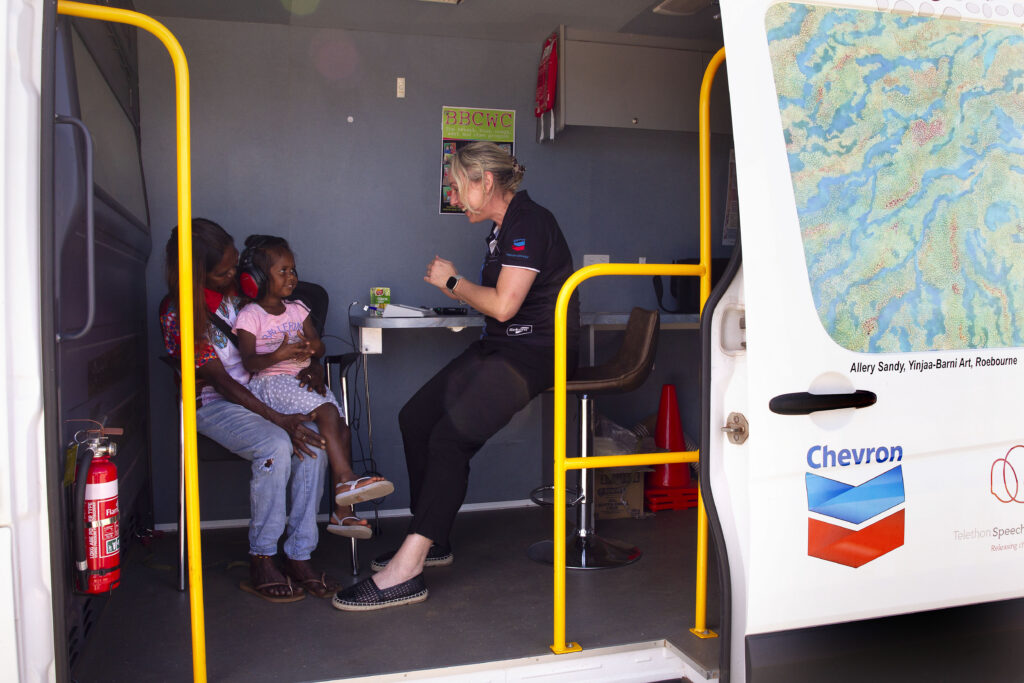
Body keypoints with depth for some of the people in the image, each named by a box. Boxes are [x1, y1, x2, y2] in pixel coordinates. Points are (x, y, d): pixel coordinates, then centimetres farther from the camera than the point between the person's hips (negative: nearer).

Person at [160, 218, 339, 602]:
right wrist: (278, 420, -26)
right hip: (215, 403, -4)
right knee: (276, 446, -33)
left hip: (264, 390, 5)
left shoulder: (241, 286, 4)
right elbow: (219, 380, -16)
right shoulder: (178, 312, -11)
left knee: (313, 443, -26)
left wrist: (311, 364, -7)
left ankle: (299, 556, -19)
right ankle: (261, 564, -18)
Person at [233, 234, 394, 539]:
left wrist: (310, 347, -11)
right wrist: (278, 355, -28)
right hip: (269, 382, -6)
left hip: (303, 379, 6)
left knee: (340, 424, -13)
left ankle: (342, 511, -11)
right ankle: (346, 478, -28)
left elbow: (319, 346, 13)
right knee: (327, 411, -30)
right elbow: (249, 362, -11)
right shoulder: (249, 316, 0)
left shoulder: (297, 310, 19)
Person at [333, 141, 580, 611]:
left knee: (450, 436, -25)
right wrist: (453, 288, 4)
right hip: (498, 347, 10)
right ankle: (432, 541, 9)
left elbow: (503, 305, -20)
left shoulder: (529, 223, -14)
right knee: (415, 417, 3)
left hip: (533, 353, -10)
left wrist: (454, 281, -6)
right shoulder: (502, 228, 17)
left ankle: (406, 568, -22)